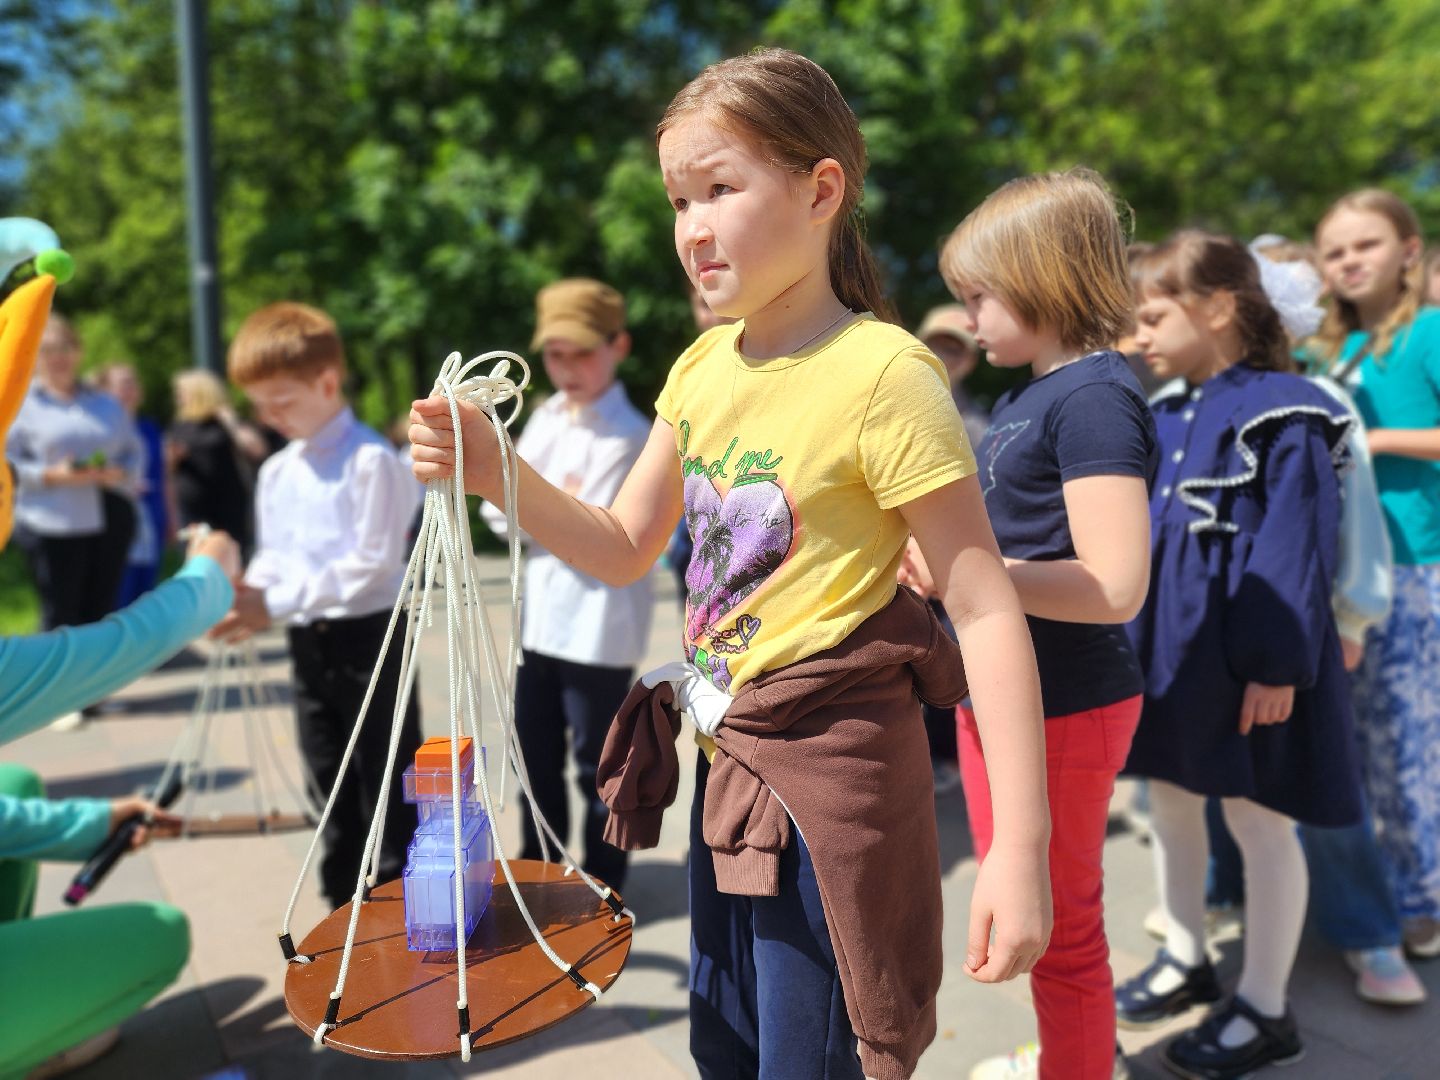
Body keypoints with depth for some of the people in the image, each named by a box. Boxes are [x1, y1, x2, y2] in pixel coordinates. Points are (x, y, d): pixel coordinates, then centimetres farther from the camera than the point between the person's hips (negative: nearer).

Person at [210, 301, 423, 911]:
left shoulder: (371, 460, -16)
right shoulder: (276, 473, 9)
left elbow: (374, 562, -20)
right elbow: (272, 558, 13)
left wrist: (279, 602, -21)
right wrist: (252, 598, -9)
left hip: (368, 636, -7)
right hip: (309, 642, 8)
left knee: (388, 781, 2)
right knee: (332, 784, 17)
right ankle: (347, 904, 31)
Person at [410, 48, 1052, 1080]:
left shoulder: (881, 373, -17)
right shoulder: (703, 366, 5)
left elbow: (987, 610, -18)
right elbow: (625, 549, 9)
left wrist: (1020, 849, -20)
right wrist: (495, 472, -7)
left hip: (835, 769, -7)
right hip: (730, 762, 7)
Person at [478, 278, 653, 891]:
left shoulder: (630, 436, -14)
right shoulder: (545, 418, 9)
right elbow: (500, 508, 6)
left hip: (599, 627, -7)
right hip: (541, 617, 8)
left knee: (596, 762, 7)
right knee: (535, 753, 20)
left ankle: (602, 888, 25)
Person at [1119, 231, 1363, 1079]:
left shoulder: (1283, 415, -13)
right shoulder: (1164, 417, 9)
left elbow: (1294, 548, -17)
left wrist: (1277, 665, -19)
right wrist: (1132, 640, 12)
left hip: (1246, 658, -8)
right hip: (1170, 647, 8)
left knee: (1260, 821, 5)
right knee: (1171, 801, 17)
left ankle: (1266, 1011, 23)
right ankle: (1187, 961, 38)